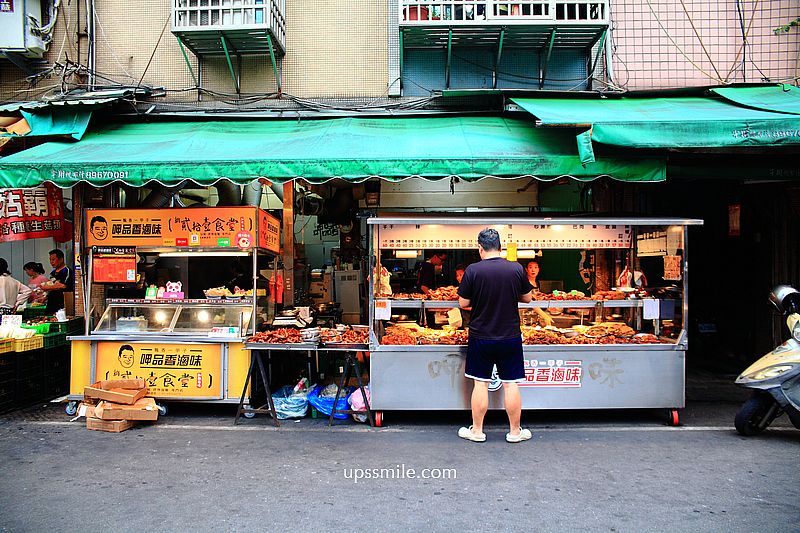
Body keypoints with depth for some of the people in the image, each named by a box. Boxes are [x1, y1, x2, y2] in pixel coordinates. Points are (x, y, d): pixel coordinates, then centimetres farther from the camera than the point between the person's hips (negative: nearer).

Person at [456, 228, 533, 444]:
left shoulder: (473, 270, -12)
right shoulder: (516, 269, -7)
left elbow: (463, 303, -6)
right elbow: (527, 298, 5)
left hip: (480, 337, -1)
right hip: (510, 337, 1)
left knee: (480, 383, 9)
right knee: (511, 384, 10)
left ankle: (476, 431, 20)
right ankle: (515, 431, 22)